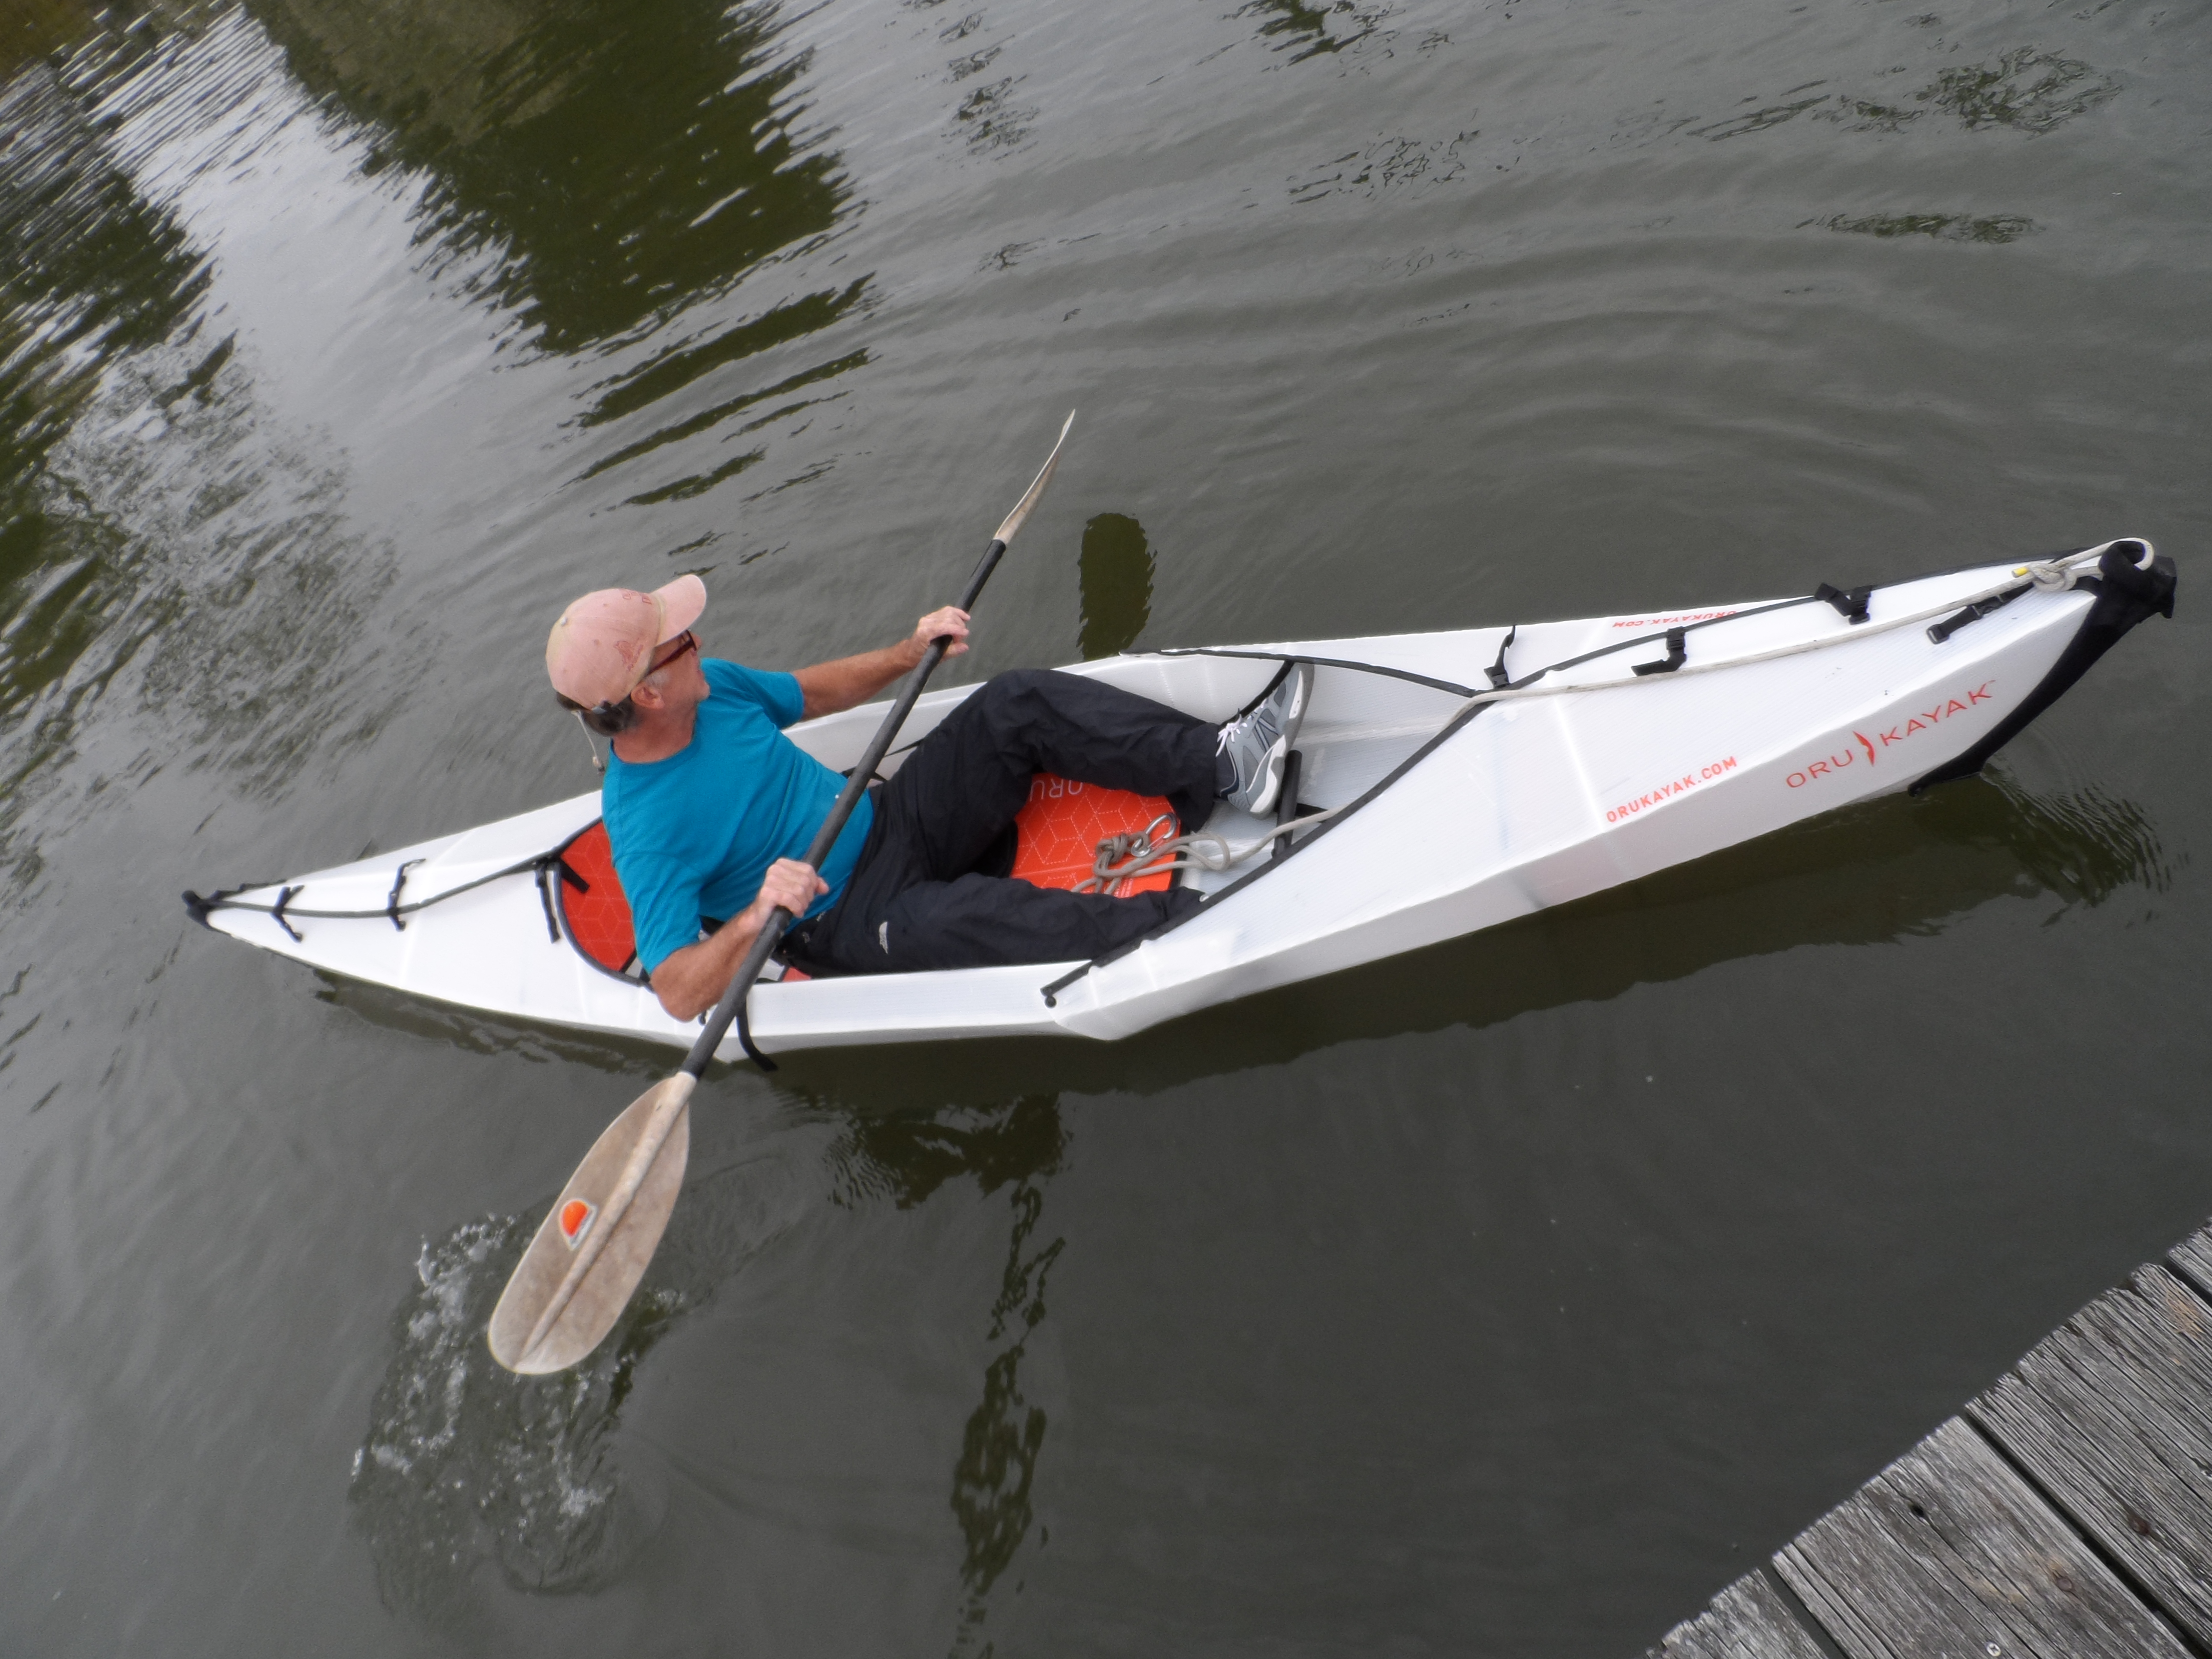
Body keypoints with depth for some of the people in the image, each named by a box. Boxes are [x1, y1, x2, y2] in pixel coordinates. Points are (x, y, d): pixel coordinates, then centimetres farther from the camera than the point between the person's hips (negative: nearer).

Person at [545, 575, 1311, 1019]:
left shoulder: (706, 685, -3)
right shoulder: (644, 827, -23)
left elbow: (807, 693, 15)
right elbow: (677, 992, -25)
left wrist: (909, 653, 4)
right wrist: (752, 919, -43)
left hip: (887, 821, 7)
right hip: (847, 920, -7)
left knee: (1020, 703, -11)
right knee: (969, 914, -40)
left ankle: (1222, 765, -16)